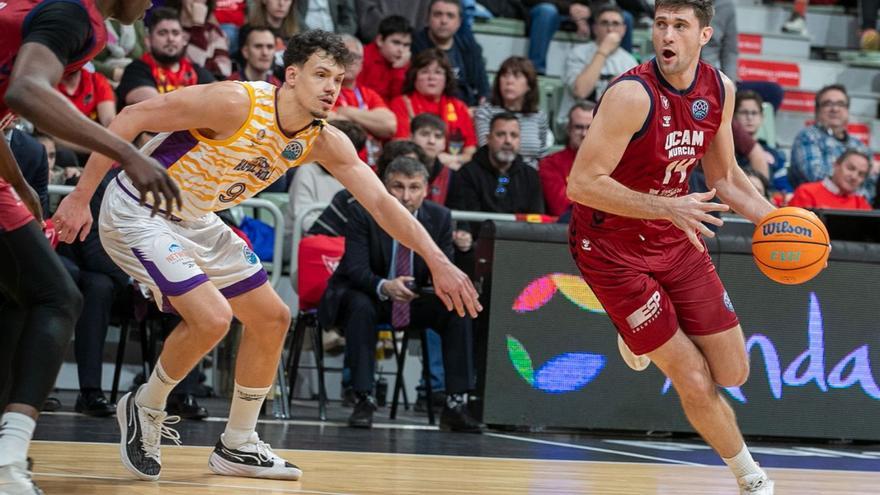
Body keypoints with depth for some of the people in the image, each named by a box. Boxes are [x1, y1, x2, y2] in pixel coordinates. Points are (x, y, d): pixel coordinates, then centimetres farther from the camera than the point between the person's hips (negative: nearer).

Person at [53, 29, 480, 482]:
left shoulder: (324, 142, -7)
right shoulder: (235, 103, -28)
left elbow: (381, 202, -3)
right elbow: (132, 118, -25)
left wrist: (438, 263, -11)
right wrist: (81, 196, -25)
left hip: (194, 221, 9)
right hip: (137, 212, -8)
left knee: (272, 318, 8)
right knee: (211, 317, -24)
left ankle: (238, 447, 22)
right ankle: (144, 409, 2)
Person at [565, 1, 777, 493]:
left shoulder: (719, 89, -3)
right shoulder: (632, 95, -25)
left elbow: (725, 176, 12)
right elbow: (582, 184, -29)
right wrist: (668, 207, -35)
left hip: (676, 238, 7)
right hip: (613, 247, -6)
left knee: (733, 373, 8)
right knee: (696, 383, -5)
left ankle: (641, 335, 34)